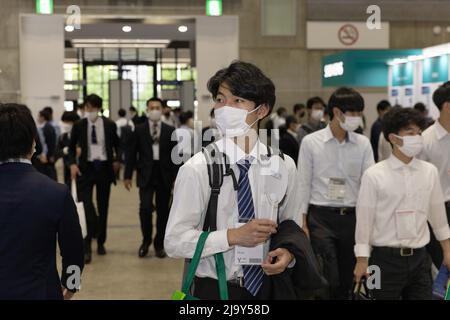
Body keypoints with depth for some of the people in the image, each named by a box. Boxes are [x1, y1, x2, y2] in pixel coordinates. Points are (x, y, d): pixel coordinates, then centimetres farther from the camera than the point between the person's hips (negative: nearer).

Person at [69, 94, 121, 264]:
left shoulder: (110, 125, 1)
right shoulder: (79, 125, 0)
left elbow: (117, 145, 14)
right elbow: (71, 147, 10)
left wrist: (117, 160, -2)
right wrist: (72, 163, -6)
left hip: (104, 168, 1)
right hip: (85, 168, -1)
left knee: (103, 207, 10)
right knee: (85, 206, -15)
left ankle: (100, 242, 26)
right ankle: (86, 246, -9)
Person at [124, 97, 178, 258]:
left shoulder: (170, 131, 4)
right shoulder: (139, 130, 2)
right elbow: (132, 154, 3)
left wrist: (176, 177, -1)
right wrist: (128, 175, 0)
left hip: (164, 176, 1)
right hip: (146, 175, -1)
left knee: (163, 211, 6)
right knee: (145, 208, -11)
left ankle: (159, 244, 19)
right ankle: (146, 240, 11)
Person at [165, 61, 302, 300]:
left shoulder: (284, 166, -4)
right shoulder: (197, 169, -15)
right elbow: (174, 241, -15)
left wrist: (288, 252, -13)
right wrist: (233, 236, -25)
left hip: (268, 286, 4)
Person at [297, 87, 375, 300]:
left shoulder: (363, 144, 3)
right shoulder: (311, 142, -3)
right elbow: (304, 185, 0)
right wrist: (302, 223, -2)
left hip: (352, 217, 3)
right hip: (321, 217, -3)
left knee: (347, 279, 13)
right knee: (328, 279, -6)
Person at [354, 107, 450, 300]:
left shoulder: (430, 172, 3)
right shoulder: (374, 175, -9)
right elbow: (364, 219, -6)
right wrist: (362, 260, -5)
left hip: (419, 258, 3)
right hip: (386, 259, -3)